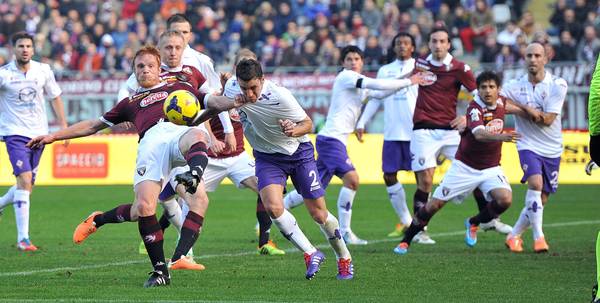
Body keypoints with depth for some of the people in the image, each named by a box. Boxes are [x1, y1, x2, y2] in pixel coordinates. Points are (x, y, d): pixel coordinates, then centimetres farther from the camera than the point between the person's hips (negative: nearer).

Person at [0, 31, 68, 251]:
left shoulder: (43, 71, 2)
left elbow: (55, 98, 14)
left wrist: (63, 126, 9)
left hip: (38, 133, 5)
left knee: (27, 185, 10)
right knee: (25, 180, -19)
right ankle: (23, 239, -19)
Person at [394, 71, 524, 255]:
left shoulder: (500, 103, -3)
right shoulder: (475, 108, -23)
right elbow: (479, 134, -44)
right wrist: (501, 137, -60)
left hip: (491, 169, 4)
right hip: (465, 167, -4)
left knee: (505, 199, -21)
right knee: (435, 204, -2)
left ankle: (474, 224, 7)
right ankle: (405, 241, 15)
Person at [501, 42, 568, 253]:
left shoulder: (557, 85, -5)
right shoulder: (516, 86, -1)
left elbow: (548, 119, -12)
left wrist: (522, 107, -12)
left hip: (552, 149, 2)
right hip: (528, 145, -2)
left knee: (541, 200, 5)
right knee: (535, 182, -27)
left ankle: (514, 235, 24)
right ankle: (538, 237, -23)